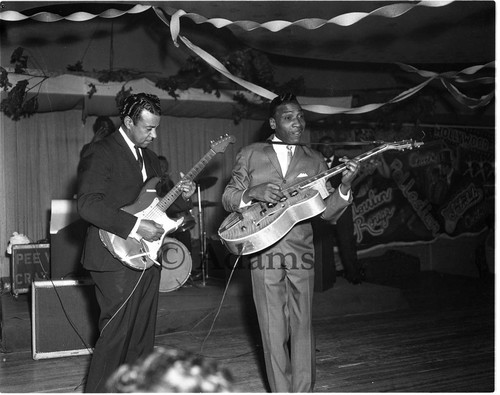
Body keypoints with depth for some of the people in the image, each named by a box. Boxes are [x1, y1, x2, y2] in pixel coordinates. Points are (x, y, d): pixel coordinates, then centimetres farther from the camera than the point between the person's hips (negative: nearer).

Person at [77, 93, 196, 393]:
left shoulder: (149, 157, 17)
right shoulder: (101, 154, -10)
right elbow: (88, 204, -22)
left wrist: (180, 195, 4)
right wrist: (136, 226, -24)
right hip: (118, 257, -8)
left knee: (143, 336, 13)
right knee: (116, 335, -5)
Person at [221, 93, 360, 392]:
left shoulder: (314, 160, 9)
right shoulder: (250, 155, 6)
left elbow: (326, 211, 5)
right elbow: (228, 198, 6)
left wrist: (345, 186, -14)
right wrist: (253, 193, -15)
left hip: (301, 252, 1)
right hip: (264, 252, -1)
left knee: (302, 328, 5)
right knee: (273, 331, 5)